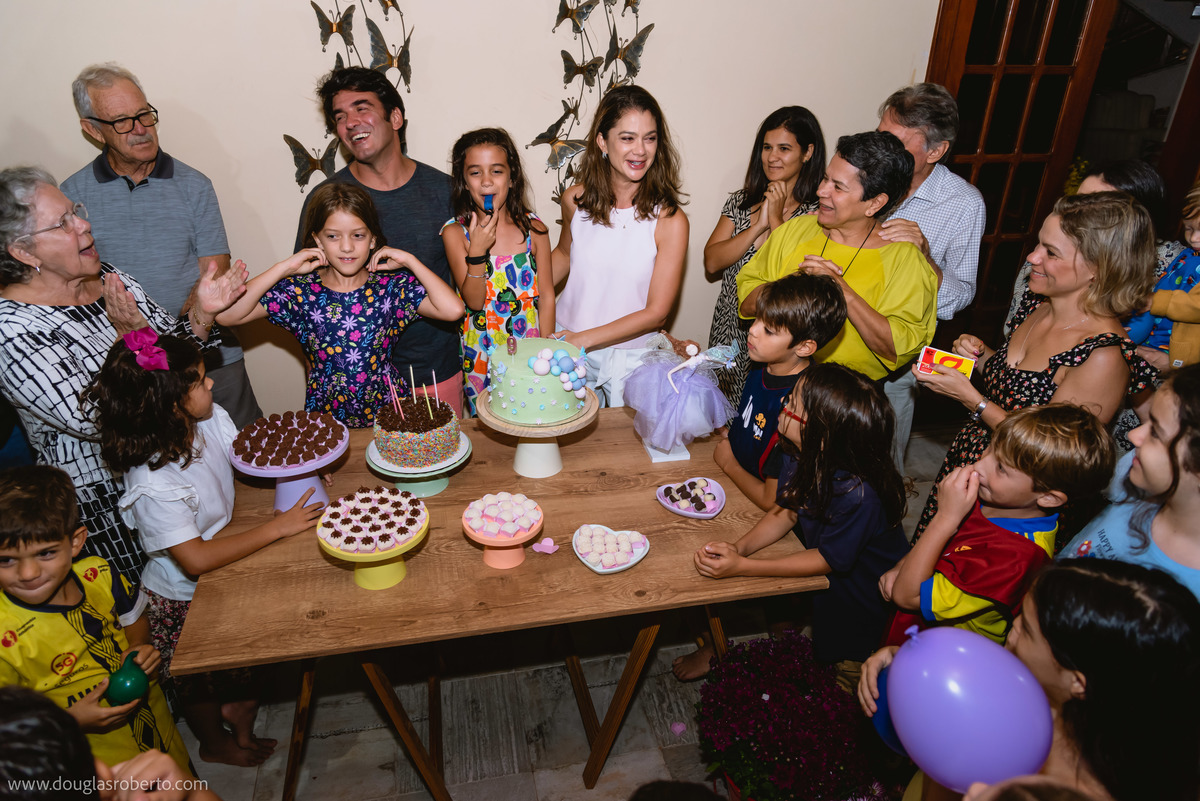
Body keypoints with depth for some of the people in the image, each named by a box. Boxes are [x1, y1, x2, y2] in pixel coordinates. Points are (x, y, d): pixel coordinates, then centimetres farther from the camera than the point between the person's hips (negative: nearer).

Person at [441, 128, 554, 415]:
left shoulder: (533, 228, -5)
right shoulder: (455, 232, -7)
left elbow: (546, 295, 0)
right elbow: (474, 301, -11)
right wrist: (477, 251, -25)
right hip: (481, 352, -1)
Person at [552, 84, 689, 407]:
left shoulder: (670, 221, -18)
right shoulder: (576, 200, -8)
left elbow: (656, 313, -16)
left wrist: (584, 338, -19)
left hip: (631, 359, -2)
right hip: (567, 346, 3)